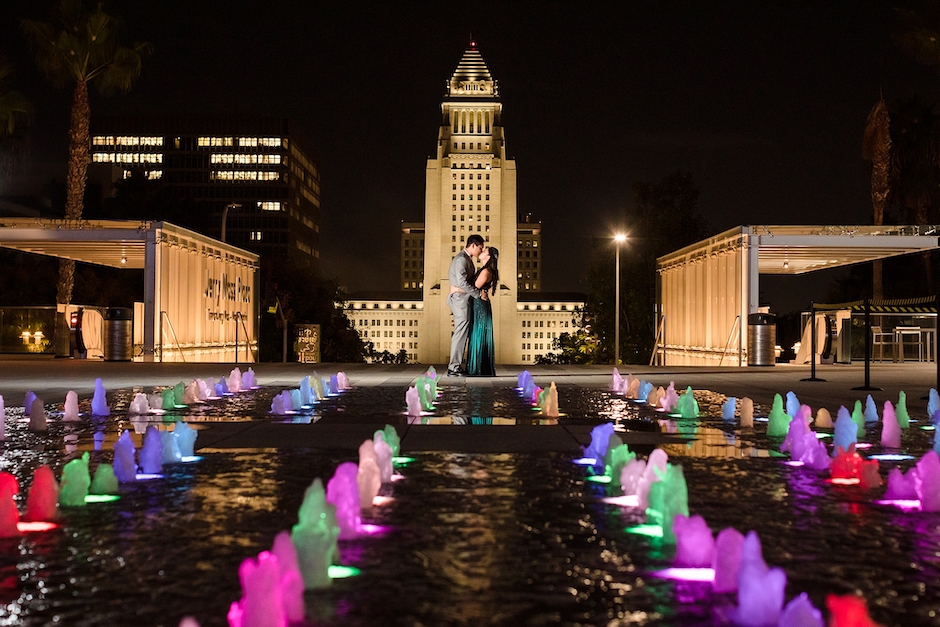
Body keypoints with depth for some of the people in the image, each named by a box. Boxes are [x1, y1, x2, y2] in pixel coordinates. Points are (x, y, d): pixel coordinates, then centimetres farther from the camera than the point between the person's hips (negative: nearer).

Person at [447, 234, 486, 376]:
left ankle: (455, 365, 14)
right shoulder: (461, 259, -15)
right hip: (460, 299, -10)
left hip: (463, 299, 10)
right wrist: (479, 294, -17)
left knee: (461, 333, 11)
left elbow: (450, 275, 24)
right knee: (460, 332, -10)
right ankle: (453, 368, -8)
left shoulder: (466, 259, 17)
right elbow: (462, 283, -23)